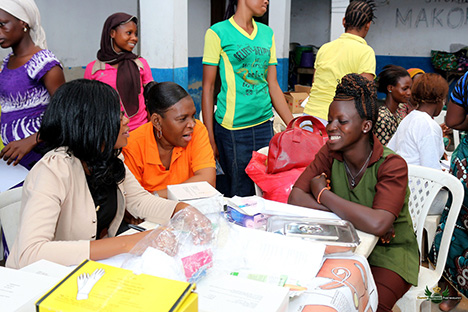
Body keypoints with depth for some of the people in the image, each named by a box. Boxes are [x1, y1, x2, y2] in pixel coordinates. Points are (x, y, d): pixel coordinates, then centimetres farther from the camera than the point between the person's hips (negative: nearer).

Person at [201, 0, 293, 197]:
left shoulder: (267, 33, 12)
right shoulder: (218, 33, -4)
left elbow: (273, 86, 13)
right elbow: (208, 88, -4)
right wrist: (210, 139, -7)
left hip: (264, 124, 6)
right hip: (232, 129, -5)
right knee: (240, 196, 3)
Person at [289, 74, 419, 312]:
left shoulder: (392, 165, -20)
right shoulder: (329, 154, -6)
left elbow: (377, 224, -35)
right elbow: (295, 199, -16)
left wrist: (323, 193, -24)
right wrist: (354, 215, -25)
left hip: (389, 251, -3)